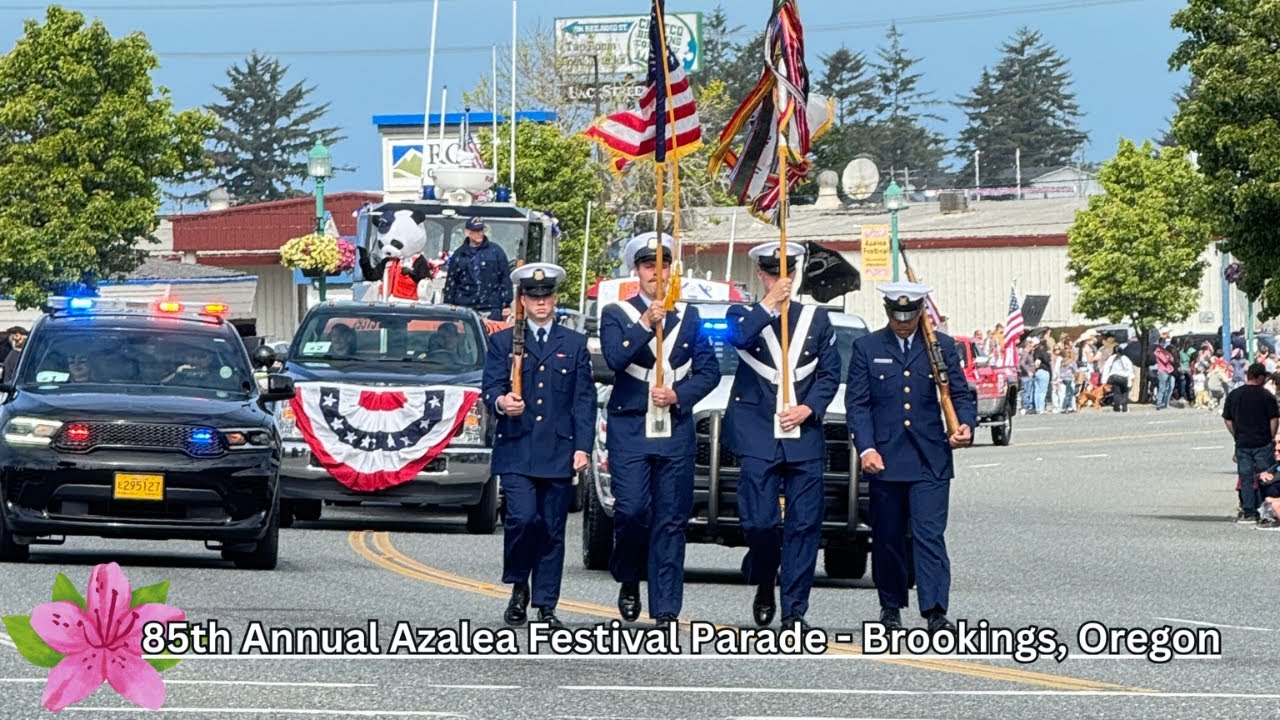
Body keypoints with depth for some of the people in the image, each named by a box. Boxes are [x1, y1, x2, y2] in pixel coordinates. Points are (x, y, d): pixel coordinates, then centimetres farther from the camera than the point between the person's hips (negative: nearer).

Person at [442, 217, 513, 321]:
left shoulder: (495, 251, 6)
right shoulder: (459, 255, 11)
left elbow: (505, 279, 4)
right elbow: (450, 282, 14)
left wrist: (506, 305, -1)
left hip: (491, 308, -2)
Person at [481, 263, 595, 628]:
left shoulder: (574, 344, 14)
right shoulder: (503, 342, 10)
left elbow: (585, 399, 10)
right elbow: (490, 387, 1)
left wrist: (583, 447, -1)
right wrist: (500, 403, -23)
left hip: (559, 453, 2)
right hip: (516, 450, -2)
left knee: (553, 529, 2)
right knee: (522, 517, -16)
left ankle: (546, 605, 8)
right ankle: (518, 587, 6)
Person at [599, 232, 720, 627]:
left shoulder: (688, 317, 14)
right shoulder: (616, 315, 6)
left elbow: (709, 370, 9)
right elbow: (615, 359, -10)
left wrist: (678, 395, -6)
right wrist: (646, 325, -18)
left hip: (676, 429, 2)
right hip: (630, 428, -2)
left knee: (671, 520, -1)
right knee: (632, 511, -14)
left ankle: (665, 609, 0)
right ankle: (629, 580, 13)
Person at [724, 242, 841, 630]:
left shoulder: (816, 319, 14)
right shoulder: (744, 316, 10)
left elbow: (830, 373, 10)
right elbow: (738, 338, -14)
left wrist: (808, 408, -4)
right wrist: (769, 304, -14)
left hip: (804, 436, 2)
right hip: (757, 435, -2)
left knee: (804, 524, -3)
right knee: (760, 522, -11)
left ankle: (794, 611, 1)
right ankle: (764, 586, 17)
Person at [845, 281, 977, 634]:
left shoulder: (942, 346, 8)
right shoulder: (867, 348, 6)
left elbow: (961, 394, 9)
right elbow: (857, 403, 2)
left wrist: (966, 425, -12)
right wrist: (865, 447, -10)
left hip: (930, 459, -1)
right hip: (884, 458, 1)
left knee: (930, 535, -10)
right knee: (887, 537, 8)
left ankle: (936, 611, -15)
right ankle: (890, 606, 21)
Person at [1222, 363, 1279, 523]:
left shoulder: (1233, 395, 3)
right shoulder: (1266, 396, -7)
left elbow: (1227, 420, 6)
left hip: (1242, 444, 3)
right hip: (1263, 444, -3)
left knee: (1246, 478, 6)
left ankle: (1248, 513, 4)